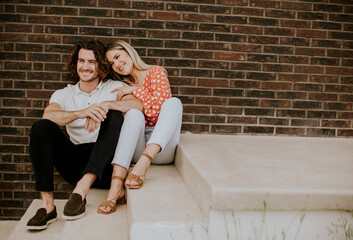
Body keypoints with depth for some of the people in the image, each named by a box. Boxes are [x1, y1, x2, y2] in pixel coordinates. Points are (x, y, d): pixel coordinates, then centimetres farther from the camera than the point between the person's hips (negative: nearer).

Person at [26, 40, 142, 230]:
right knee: (41, 127, -18)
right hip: (75, 163, 2)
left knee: (114, 116, -25)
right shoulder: (63, 94, 13)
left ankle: (81, 190, -35)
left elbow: (137, 105, -13)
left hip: (104, 164, -1)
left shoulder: (114, 88, 10)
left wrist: (105, 104, -29)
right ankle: (47, 205, -27)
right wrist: (81, 113, -29)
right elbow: (48, 116, -11)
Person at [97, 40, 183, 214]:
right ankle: (116, 184, -44)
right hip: (135, 150, 2)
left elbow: (159, 106, -7)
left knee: (174, 102, -25)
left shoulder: (156, 72, 9)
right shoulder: (123, 87, 22)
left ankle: (143, 164, -43)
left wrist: (134, 90, -5)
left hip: (161, 149, -2)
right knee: (134, 114, -29)